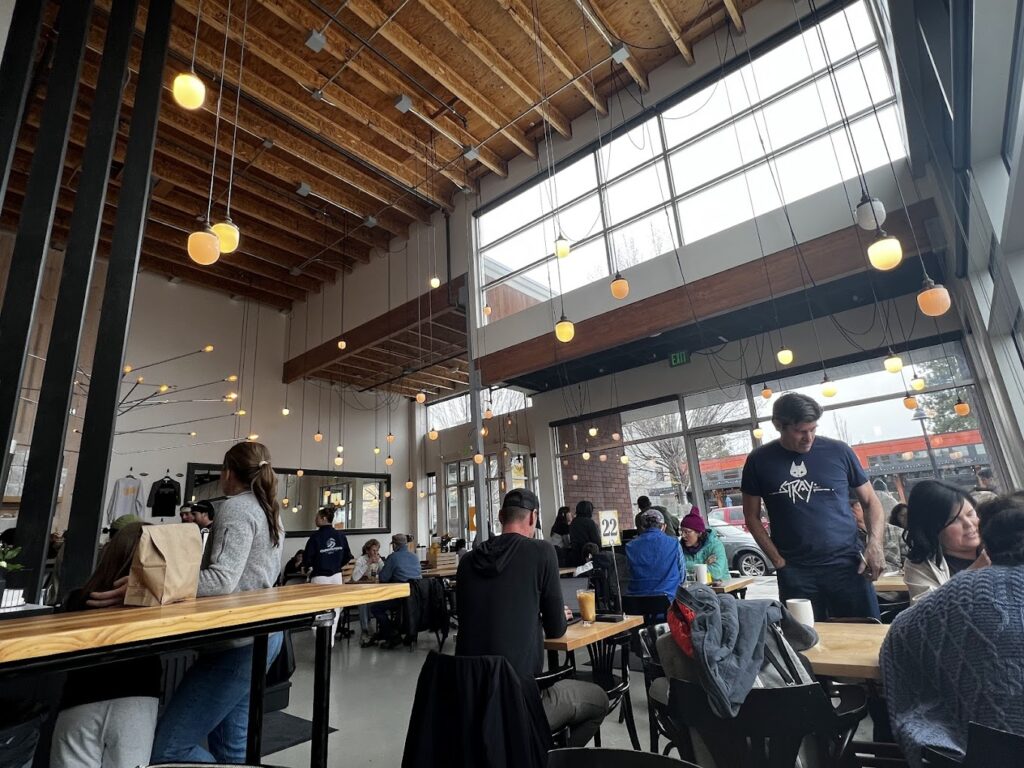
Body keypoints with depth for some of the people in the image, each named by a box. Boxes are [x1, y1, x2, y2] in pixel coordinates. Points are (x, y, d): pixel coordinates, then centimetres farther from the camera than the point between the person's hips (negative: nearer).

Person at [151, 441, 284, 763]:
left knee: (166, 748, -4)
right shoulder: (268, 510, 14)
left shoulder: (237, 508, -14)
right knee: (230, 747, 17)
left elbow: (222, 579, -26)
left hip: (238, 642, -10)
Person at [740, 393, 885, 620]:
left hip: (847, 564, 1)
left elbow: (870, 501, 10)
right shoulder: (760, 461, 0)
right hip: (795, 572, 0)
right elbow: (752, 517, 6)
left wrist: (875, 543, -6)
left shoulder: (838, 451, 0)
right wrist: (778, 561, -2)